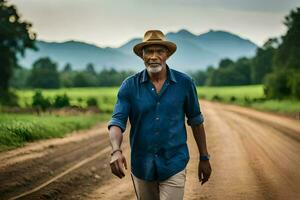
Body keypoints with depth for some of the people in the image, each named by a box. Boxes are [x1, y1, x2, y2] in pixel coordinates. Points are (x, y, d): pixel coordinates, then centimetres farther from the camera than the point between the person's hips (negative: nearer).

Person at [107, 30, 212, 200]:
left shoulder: (184, 83, -4)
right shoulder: (130, 86, -4)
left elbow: (196, 121, 6)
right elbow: (117, 121, -10)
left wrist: (204, 158, 9)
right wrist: (116, 151, -29)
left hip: (174, 166, -2)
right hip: (142, 165, 2)